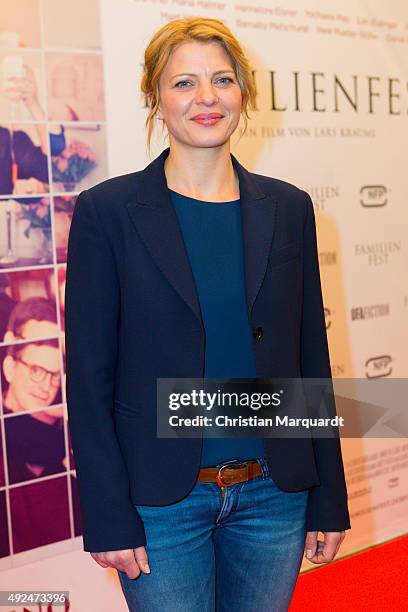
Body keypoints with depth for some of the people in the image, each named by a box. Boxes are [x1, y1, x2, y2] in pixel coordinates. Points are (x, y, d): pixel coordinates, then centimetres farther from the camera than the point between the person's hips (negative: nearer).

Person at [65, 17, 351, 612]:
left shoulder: (289, 208, 3)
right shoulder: (106, 211, -7)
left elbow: (312, 361, 6)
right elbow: (89, 377, -6)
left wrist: (329, 500, 6)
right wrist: (109, 518, -9)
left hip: (273, 495, 3)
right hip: (161, 502, -3)